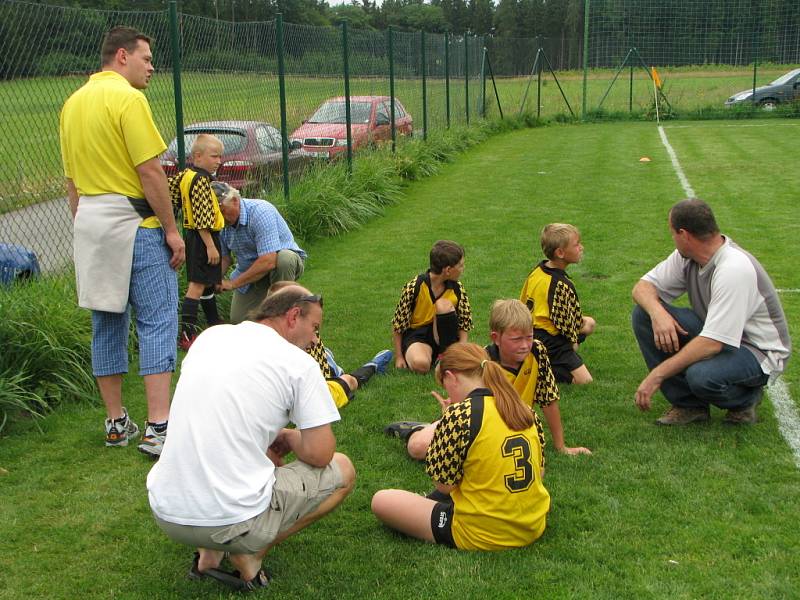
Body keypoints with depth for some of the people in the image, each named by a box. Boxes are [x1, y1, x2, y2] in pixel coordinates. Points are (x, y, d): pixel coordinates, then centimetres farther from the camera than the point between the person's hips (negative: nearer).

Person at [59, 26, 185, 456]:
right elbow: (149, 171, -17)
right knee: (156, 322, -5)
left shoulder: (73, 103, 14)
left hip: (88, 221, 8)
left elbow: (71, 179, 17)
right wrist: (171, 229, -11)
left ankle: (116, 424, 20)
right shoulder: (127, 98, -11)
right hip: (132, 222, -8)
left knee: (106, 323, 12)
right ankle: (158, 428, -9)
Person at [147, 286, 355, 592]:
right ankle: (250, 555, 3)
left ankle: (209, 553, 17)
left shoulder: (210, 336, 12)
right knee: (342, 471, 14)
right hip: (231, 523, -6)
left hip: (165, 514, 6)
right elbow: (319, 454, -6)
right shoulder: (298, 362, -5)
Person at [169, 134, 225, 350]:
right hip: (202, 237, -10)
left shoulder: (185, 174, 8)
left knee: (207, 281, 20)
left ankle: (215, 324, 34)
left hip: (191, 235, 10)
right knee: (198, 284, -10)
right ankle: (186, 335, -12)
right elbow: (202, 219, -23)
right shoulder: (201, 180, -20)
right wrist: (211, 246, -22)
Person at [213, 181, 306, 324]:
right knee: (237, 320, -2)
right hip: (250, 272, 6)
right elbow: (224, 259, 3)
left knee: (284, 259, -41)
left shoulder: (260, 212, -31)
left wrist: (233, 283, -31)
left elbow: (268, 262, -38)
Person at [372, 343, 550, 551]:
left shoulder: (459, 414, -19)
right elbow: (539, 471, 11)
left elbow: (443, 484, -12)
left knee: (381, 500, 6)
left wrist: (450, 417, -7)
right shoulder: (524, 409, 0)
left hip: (483, 537, -6)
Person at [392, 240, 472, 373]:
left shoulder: (457, 289, -5)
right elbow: (398, 324, -8)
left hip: (443, 333, 3)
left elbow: (464, 324, -1)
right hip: (416, 334, -3)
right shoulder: (414, 287, -16)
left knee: (444, 304, -27)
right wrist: (399, 357, -8)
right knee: (420, 364, -37)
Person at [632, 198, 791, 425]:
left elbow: (713, 344, -35)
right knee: (643, 314, -12)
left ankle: (746, 397, -1)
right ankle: (688, 404, -4)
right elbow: (643, 286, 0)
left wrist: (657, 375, -32)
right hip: (713, 334, 8)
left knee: (701, 375, -39)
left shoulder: (734, 269, -31)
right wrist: (657, 312, -25)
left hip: (758, 351, -7)